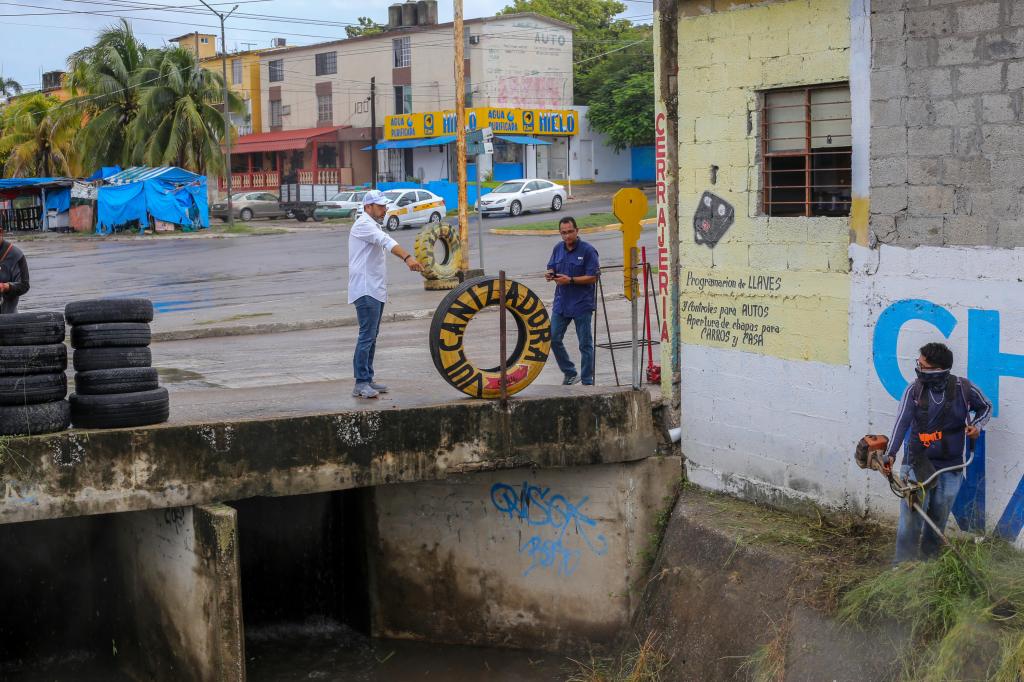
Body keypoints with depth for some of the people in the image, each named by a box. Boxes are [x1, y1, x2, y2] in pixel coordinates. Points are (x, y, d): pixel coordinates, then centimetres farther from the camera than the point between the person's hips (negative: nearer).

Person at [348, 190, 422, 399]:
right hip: (366, 291, -10)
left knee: (371, 337, 12)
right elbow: (386, 241, -30)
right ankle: (361, 383, -13)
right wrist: (407, 257, -44)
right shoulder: (363, 224, -13)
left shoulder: (372, 225, 21)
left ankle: (367, 380, 17)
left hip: (376, 291, 10)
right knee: (367, 336, -13)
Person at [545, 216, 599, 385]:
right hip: (561, 302, 6)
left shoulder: (588, 251, -12)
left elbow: (593, 277, -14)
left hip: (582, 304, -6)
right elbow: (551, 267, 17)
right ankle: (570, 373, 23)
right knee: (553, 339, 6)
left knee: (585, 344, 1)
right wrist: (550, 274, -7)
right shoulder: (558, 248, 7)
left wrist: (570, 280, -22)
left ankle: (587, 382, 10)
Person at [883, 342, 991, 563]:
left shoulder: (963, 389, -6)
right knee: (910, 518, -7)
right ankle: (903, 565, 1)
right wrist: (890, 454, -27)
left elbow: (985, 407, 13)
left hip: (950, 468, 1)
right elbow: (901, 423, -15)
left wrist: (977, 425, -7)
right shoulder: (914, 390, -7)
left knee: (938, 520, 11)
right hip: (917, 464, -1)